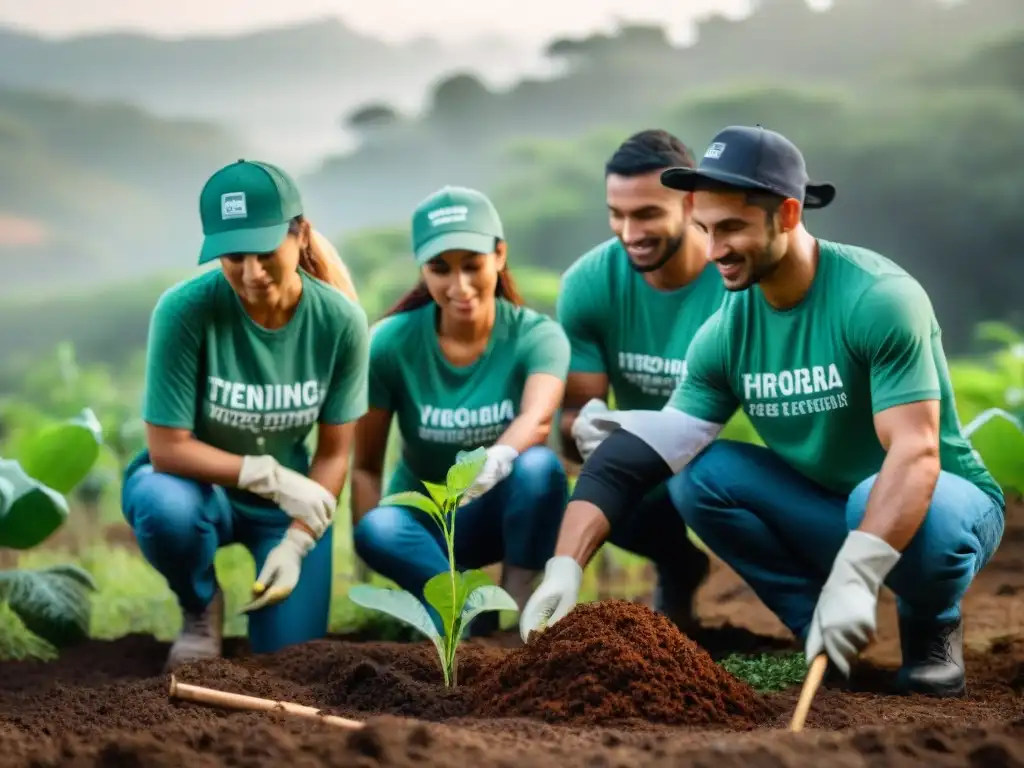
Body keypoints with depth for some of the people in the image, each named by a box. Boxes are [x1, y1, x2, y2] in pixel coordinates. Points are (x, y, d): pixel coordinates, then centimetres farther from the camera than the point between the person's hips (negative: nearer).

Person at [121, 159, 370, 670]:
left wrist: (296, 543, -21)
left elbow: (334, 453, -10)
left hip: (285, 497, 2)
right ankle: (201, 607, -2)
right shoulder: (185, 310, -28)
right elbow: (167, 450, -23)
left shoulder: (340, 320, -20)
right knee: (166, 507, -37)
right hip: (198, 482, -2)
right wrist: (272, 476, -29)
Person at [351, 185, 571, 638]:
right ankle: (471, 619, -16)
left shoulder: (536, 335, -15)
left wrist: (496, 461, -58)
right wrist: (370, 543, -25)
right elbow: (366, 465, -8)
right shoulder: (392, 343, -13)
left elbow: (538, 418, -36)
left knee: (539, 465, -34)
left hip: (503, 513, 0)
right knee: (378, 529, -35)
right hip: (423, 516, 0)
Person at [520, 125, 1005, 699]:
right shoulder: (727, 332, -8)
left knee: (896, 507, -38)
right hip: (824, 510, 5)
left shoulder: (879, 299, -24)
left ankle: (932, 631, -4)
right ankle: (819, 632, -2)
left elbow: (915, 453, -32)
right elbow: (648, 453, -13)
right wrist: (565, 566, -27)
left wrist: (854, 578, -45)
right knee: (700, 474, -15)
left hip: (944, 501, -5)